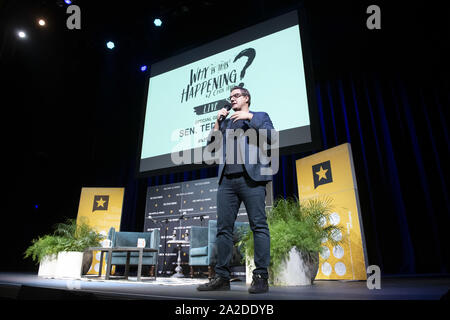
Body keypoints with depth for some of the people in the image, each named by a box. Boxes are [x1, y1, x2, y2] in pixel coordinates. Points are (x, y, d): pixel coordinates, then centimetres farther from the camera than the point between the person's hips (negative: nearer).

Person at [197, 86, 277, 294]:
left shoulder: (260, 116, 17)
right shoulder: (226, 122, 28)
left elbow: (271, 137, -1)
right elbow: (211, 146, 19)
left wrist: (250, 117, -3)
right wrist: (218, 121, 12)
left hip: (251, 178, -4)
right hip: (227, 180, 5)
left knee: (259, 225, -8)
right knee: (223, 228, 0)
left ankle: (261, 277, -3)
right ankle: (222, 277, 4)